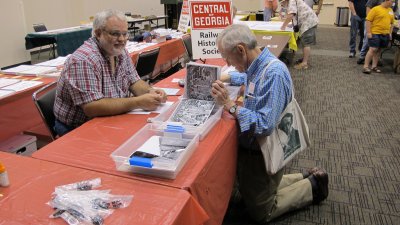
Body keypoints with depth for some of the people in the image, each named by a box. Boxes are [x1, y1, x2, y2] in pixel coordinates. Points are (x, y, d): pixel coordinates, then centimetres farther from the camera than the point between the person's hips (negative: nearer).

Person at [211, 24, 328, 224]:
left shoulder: (273, 73, -28)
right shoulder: (257, 66, -1)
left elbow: (264, 125, -32)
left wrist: (229, 104, -29)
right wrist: (226, 99, -1)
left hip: (263, 155, -9)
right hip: (252, 147, 9)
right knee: (249, 194, 29)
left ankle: (313, 186, 22)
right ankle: (307, 178, 32)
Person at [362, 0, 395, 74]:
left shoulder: (391, 11, 13)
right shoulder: (375, 9, -7)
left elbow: (392, 23, 21)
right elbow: (368, 20, -10)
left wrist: (390, 33, 14)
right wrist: (368, 32, -14)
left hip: (385, 34, 6)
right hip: (375, 33, -6)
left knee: (378, 50, 10)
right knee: (373, 49, -11)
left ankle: (374, 66, 18)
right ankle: (366, 67, -8)